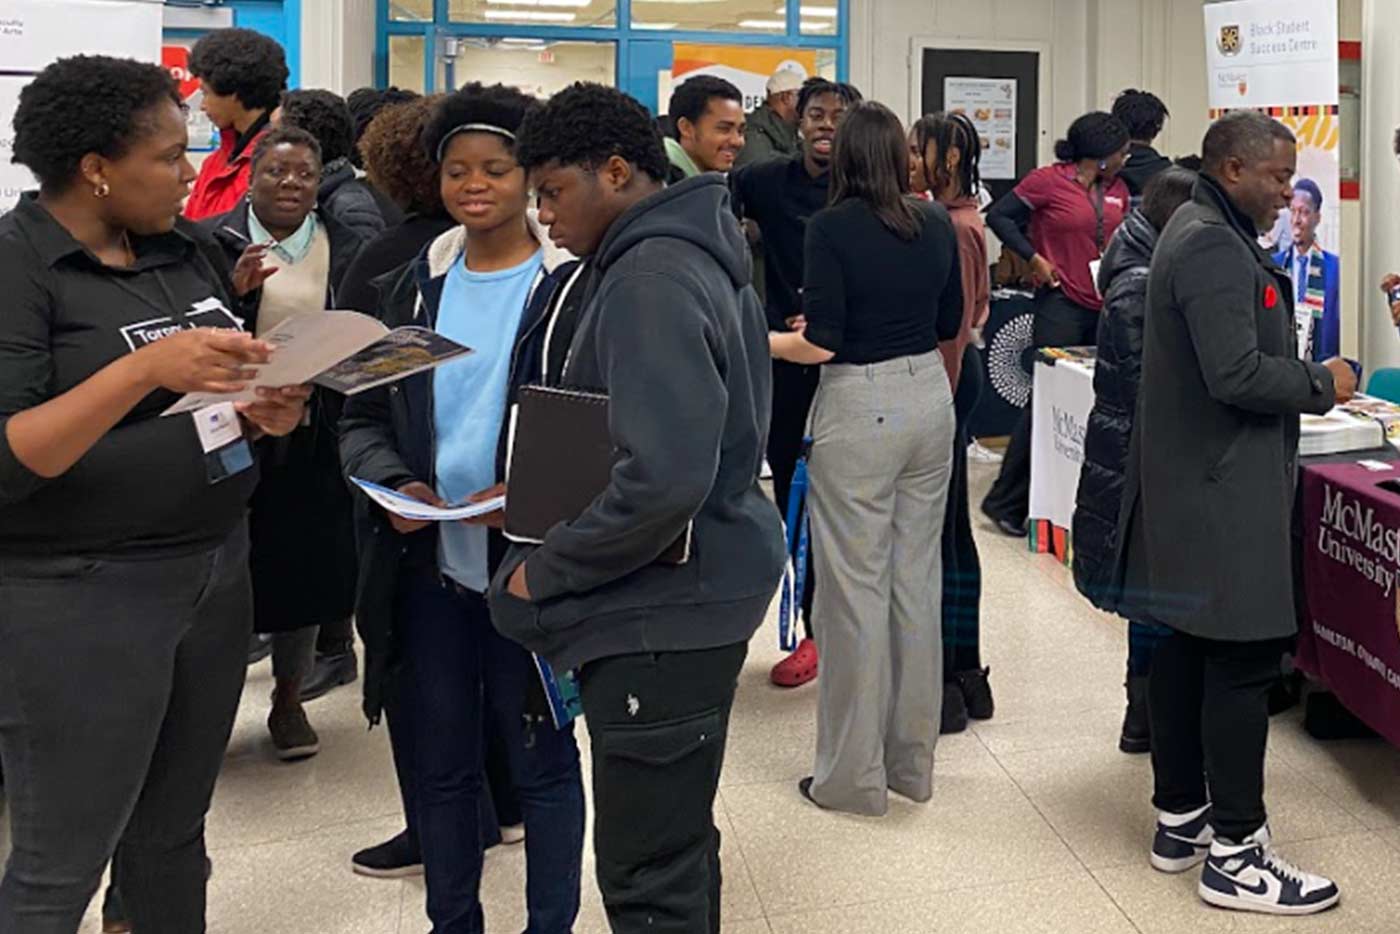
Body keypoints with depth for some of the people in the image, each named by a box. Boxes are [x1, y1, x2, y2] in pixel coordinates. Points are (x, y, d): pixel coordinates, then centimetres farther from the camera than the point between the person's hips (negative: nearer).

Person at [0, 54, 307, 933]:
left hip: (218, 569, 7)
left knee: (174, 834, 17)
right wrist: (144, 369, -30)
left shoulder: (187, 247, 7)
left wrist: (264, 412, -5)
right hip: (81, 599, -7)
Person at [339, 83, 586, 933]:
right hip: (428, 565, 4)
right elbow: (364, 416, 9)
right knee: (435, 759, 15)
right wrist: (393, 483, -11)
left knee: (540, 756, 9)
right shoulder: (415, 285, 9)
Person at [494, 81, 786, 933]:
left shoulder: (649, 281, -20)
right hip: (698, 589, 10)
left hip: (664, 610, -10)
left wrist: (545, 572, -15)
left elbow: (663, 480, -29)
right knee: (681, 843, 22)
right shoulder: (696, 255, 11)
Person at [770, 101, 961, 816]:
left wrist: (757, 341, 2)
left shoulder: (832, 227, -11)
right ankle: (913, 761, 23)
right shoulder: (936, 224, 5)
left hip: (859, 408, -6)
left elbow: (820, 343, -15)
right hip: (929, 397, 6)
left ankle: (855, 776, 11)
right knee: (918, 577, 12)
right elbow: (950, 326, 13)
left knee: (856, 587, 2)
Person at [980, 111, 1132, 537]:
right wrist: (1034, 257, -10)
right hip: (1061, 304, -7)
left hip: (1106, 306, 7)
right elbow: (1000, 216, -3)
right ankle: (1006, 502, 4)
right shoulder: (1048, 181, -6)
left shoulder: (1118, 190, 12)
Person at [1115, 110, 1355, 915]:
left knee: (1188, 649, 14)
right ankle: (1235, 851, 1)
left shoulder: (1202, 234, 17)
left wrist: (1305, 375, 11)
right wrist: (1323, 385, -10)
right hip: (1226, 492, -11)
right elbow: (1237, 374, -24)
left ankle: (1181, 819, 23)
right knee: (1244, 662, -6)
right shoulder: (1216, 248, -17)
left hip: (1191, 486, 11)